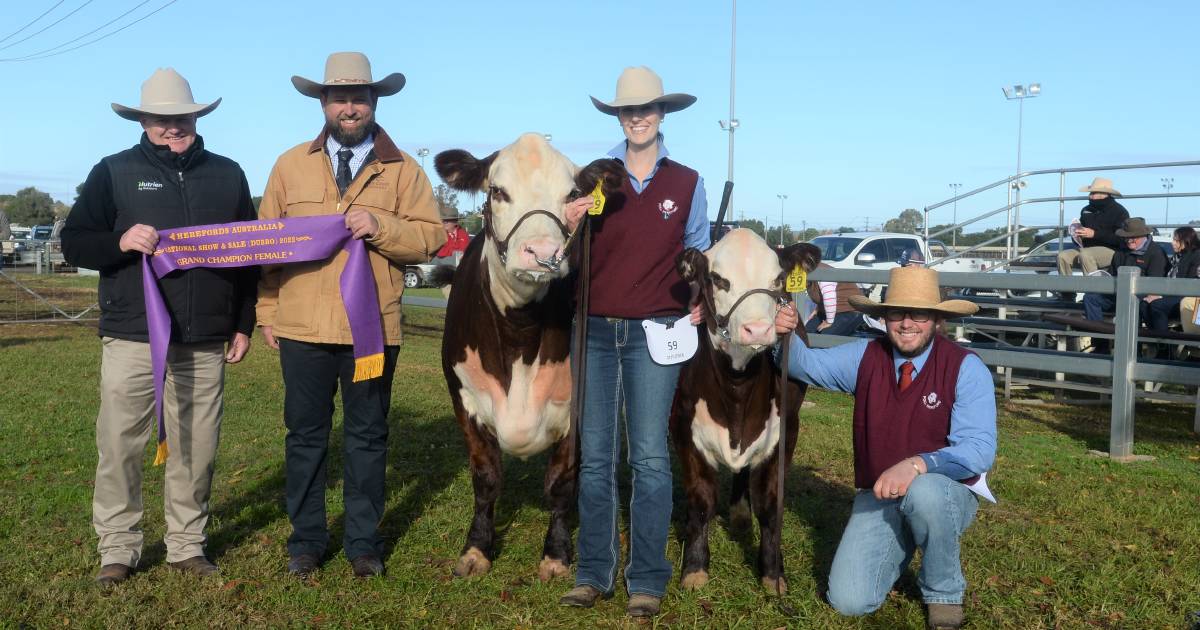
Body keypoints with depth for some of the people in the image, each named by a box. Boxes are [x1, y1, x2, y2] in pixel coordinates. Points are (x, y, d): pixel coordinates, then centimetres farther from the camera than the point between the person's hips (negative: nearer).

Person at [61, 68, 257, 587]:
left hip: (204, 343, 2)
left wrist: (244, 324, 11)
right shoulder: (114, 172, 6)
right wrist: (121, 241, -17)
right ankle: (117, 548, 14)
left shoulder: (227, 175, 11)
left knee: (196, 449, 5)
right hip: (131, 336, -1)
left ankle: (187, 545, 17)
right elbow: (73, 244, 5)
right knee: (119, 446, 1)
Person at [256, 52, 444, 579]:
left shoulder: (403, 169, 4)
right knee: (305, 435, 10)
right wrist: (267, 311, 5)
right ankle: (306, 539, 24)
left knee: (367, 437, 9)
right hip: (302, 328, 1)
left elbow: (430, 237, -2)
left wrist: (379, 226, -19)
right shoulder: (291, 165, 9)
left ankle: (363, 541, 22)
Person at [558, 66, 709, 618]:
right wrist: (568, 226, -10)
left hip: (656, 332, -1)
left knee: (649, 456, -1)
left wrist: (699, 299, -3)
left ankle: (646, 580, 9)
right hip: (595, 329, 2)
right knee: (595, 456, 6)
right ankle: (593, 573, 17)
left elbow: (697, 255, 15)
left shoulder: (687, 183, 7)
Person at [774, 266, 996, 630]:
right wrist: (785, 336, -19)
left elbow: (979, 449, -23)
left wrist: (917, 465, -40)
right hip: (878, 496, 3)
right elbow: (807, 365, 4)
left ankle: (944, 593, -9)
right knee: (849, 600, -13)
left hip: (947, 494, -3)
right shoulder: (866, 357, -1)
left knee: (924, 492, -39)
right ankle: (901, 545, 21)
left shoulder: (966, 369, -14)